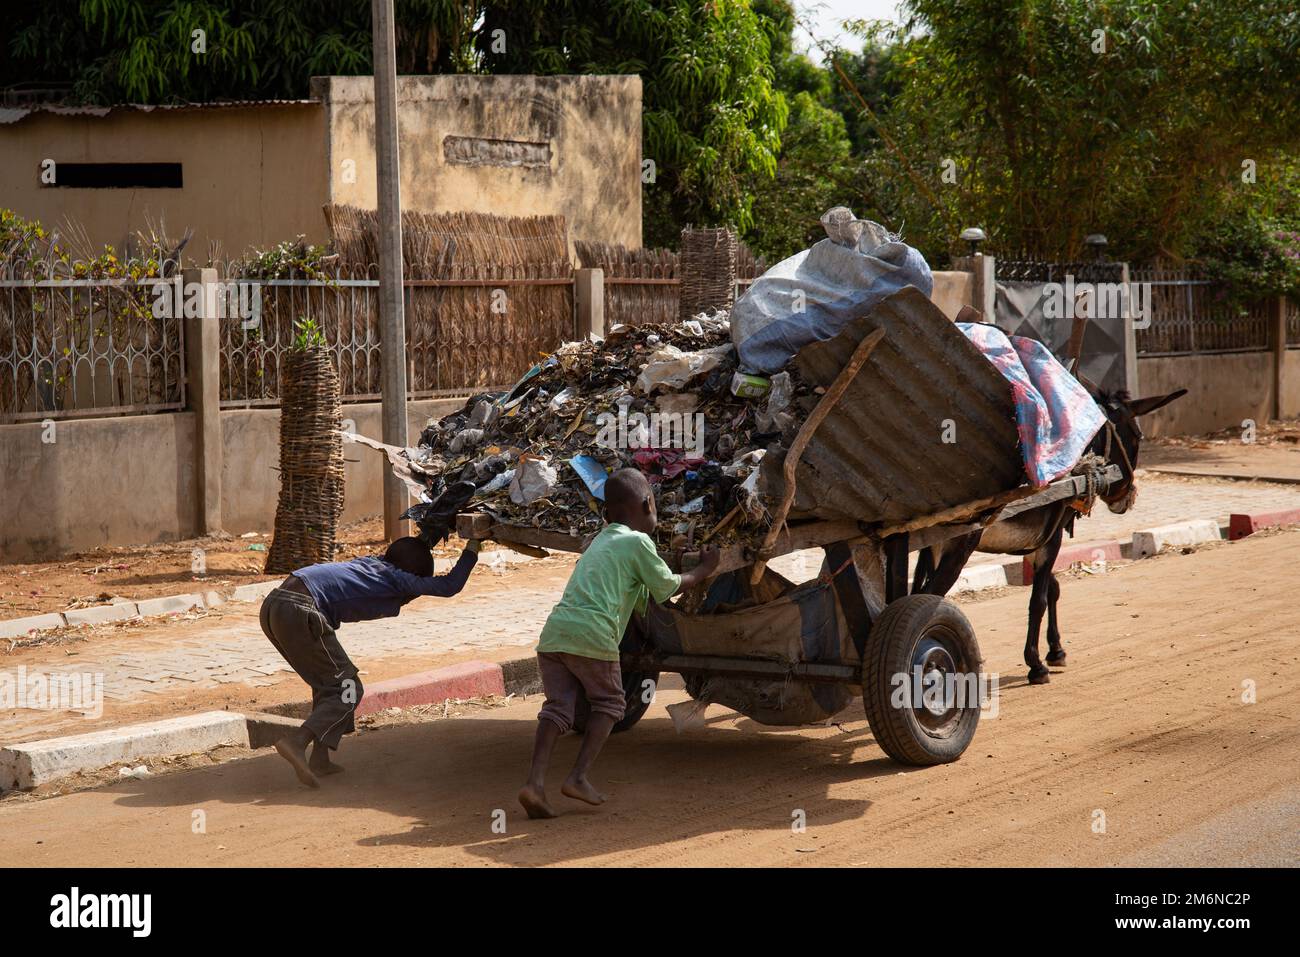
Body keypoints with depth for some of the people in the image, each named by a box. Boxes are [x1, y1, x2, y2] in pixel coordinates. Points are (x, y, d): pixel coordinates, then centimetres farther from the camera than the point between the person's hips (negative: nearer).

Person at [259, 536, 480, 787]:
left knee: (328, 681, 24)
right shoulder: (396, 578, 6)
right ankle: (297, 741, -17)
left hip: (272, 605, 9)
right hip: (300, 612, -9)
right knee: (348, 690, 2)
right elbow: (449, 586, 8)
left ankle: (319, 757, 16)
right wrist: (472, 549, 20)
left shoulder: (369, 562, 28)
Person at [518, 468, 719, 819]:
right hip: (591, 635, -6)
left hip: (553, 632, 6)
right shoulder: (639, 543, 5)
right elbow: (668, 587, 16)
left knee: (558, 706, 7)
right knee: (609, 702, 13)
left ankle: (535, 780, -11)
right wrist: (702, 571, 32)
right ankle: (578, 777, 2)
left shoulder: (598, 542, 29)